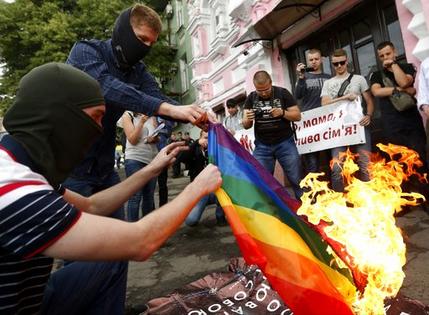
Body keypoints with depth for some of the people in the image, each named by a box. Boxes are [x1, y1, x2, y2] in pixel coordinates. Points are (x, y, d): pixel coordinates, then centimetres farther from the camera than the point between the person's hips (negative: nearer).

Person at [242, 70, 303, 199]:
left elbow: (297, 116, 0)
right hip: (262, 146, 2)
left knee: (296, 179, 0)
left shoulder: (282, 93, -1)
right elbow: (246, 126, 5)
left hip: (284, 143, -1)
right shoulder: (251, 98, 6)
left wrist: (282, 113, -19)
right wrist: (248, 119, -19)